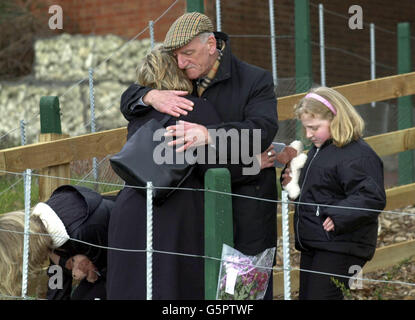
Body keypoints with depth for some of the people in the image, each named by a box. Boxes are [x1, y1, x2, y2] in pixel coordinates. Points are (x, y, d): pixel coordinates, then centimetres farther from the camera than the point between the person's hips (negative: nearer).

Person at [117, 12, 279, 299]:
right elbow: (128, 101, 9)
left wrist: (210, 135, -38)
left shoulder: (256, 80, -7)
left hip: (246, 196, -5)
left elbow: (262, 131, -22)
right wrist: (150, 96, -16)